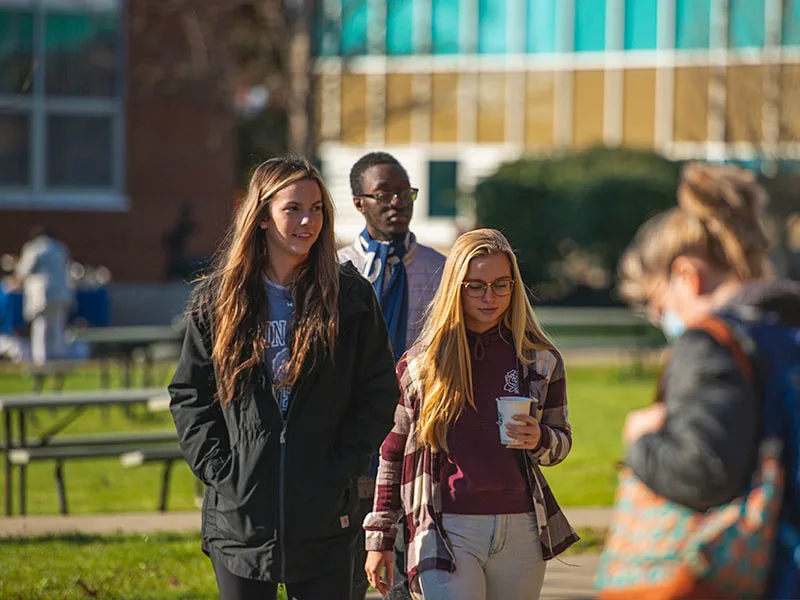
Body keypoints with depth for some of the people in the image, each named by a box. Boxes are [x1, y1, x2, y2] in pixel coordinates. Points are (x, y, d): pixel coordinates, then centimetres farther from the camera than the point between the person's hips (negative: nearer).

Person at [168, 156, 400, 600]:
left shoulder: (350, 297, 1)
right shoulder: (217, 301, 3)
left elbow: (379, 395, 3)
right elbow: (188, 395, 6)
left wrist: (340, 471, -6)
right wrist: (219, 470, -6)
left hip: (323, 519, 0)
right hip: (240, 516, 1)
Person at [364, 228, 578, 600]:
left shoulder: (540, 360, 7)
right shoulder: (420, 364, 4)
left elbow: (562, 440, 17)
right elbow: (393, 454, 10)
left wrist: (539, 440, -7)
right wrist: (379, 538, 8)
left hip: (521, 530, 2)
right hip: (447, 531, -2)